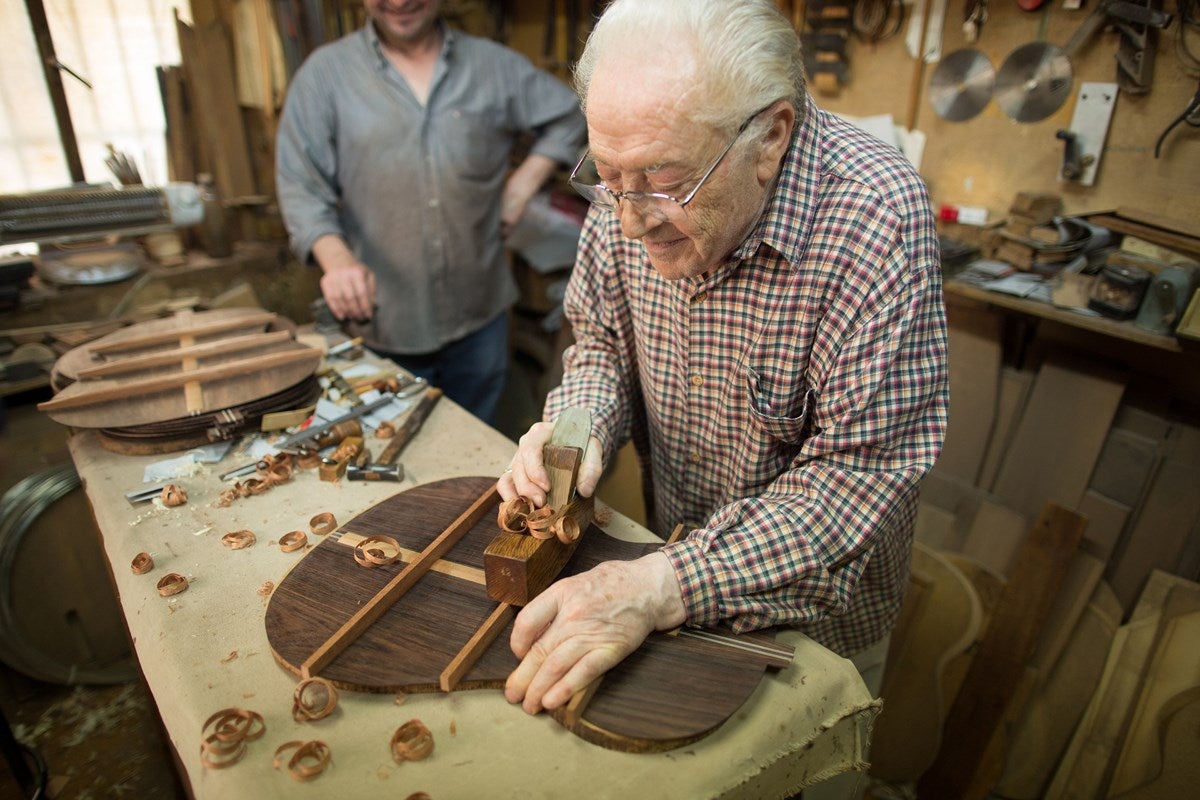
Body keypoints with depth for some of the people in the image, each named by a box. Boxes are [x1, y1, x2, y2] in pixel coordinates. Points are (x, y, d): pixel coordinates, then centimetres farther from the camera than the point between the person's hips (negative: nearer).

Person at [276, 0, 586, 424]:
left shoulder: (494, 65, 4)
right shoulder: (325, 73, -1)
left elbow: (568, 116, 15)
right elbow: (301, 187, -5)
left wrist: (523, 183, 1)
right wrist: (336, 257, -25)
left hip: (480, 313, 2)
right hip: (384, 325, -1)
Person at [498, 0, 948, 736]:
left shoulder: (877, 217, -31)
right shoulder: (630, 188, -15)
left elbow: (862, 476, -31)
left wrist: (665, 586, -37)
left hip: (820, 603, -3)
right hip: (683, 565, 4)